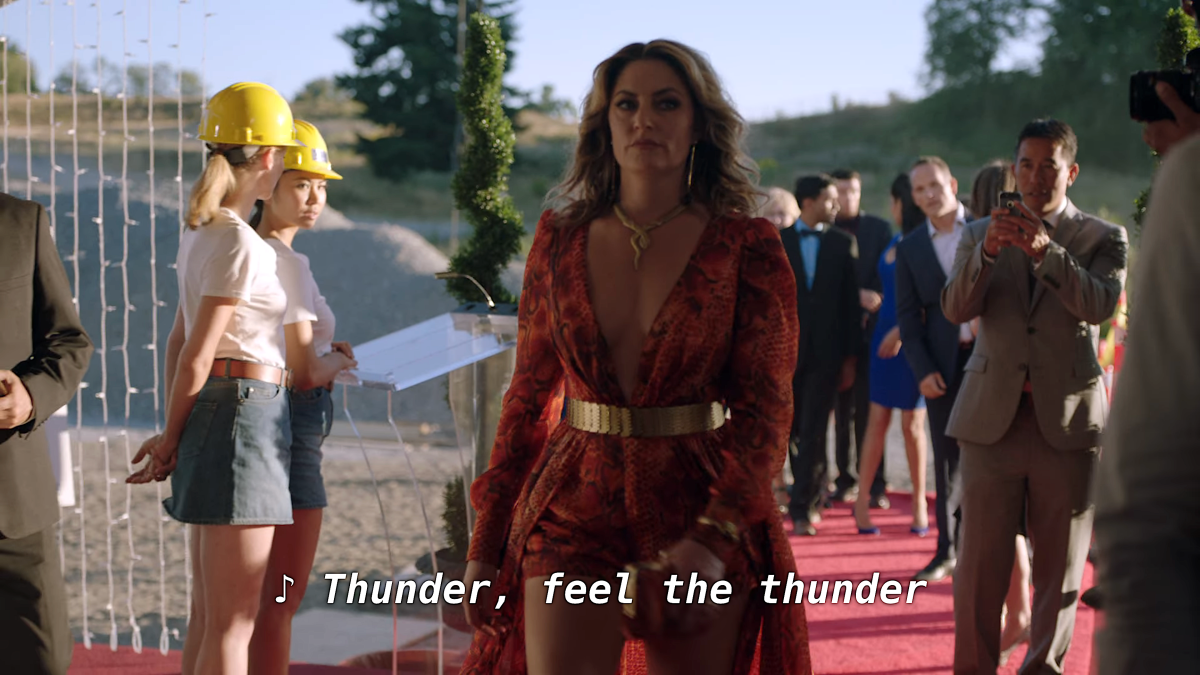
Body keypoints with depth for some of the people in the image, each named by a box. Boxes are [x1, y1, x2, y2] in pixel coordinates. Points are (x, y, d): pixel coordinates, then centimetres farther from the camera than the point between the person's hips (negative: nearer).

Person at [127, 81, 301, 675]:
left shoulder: (203, 230, 14)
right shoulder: (241, 243, -14)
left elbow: (178, 341, 17)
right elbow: (196, 354, -13)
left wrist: (175, 437, 16)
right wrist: (172, 438, 0)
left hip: (212, 409, 9)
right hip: (244, 411, -9)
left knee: (208, 613, 13)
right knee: (233, 620, -6)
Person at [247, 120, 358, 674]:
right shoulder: (288, 263, -17)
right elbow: (306, 371, -17)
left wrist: (323, 354, 9)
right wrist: (338, 361, 3)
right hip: (289, 429, -10)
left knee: (259, 595, 19)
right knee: (281, 598, -2)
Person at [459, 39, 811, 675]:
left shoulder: (745, 247, -2)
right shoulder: (561, 239, 6)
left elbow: (764, 407, -7)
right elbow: (528, 396, 10)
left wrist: (714, 538, -21)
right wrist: (485, 543, 8)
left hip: (699, 510, -1)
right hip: (573, 510, 1)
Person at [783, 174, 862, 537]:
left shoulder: (842, 243, 5)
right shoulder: (778, 242, 4)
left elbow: (851, 300, 5)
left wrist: (850, 355, 1)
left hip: (826, 353, -1)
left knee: (813, 432, -5)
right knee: (795, 432, 8)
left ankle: (802, 507, -2)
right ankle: (814, 496, 24)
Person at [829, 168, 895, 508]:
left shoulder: (879, 229, 7)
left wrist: (873, 304, -11)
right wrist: (857, 296, -12)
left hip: (869, 329, -1)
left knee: (867, 409, -2)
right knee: (841, 410, 4)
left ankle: (873, 483, 1)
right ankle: (845, 478, 11)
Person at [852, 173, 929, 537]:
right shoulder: (895, 241, 11)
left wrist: (901, 331, -20)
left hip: (912, 340, -6)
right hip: (885, 338, 6)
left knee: (912, 423, 2)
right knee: (878, 419, 5)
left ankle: (919, 501, 14)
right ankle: (863, 499, 7)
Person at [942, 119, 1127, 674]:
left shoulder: (1103, 239, 5)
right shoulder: (980, 234, 9)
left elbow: (1099, 305, -13)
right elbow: (956, 309, -4)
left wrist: (1047, 251, -27)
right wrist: (987, 252, -22)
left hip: (1067, 420, 0)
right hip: (993, 418, 1)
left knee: (1059, 565, 6)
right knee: (980, 561, 0)